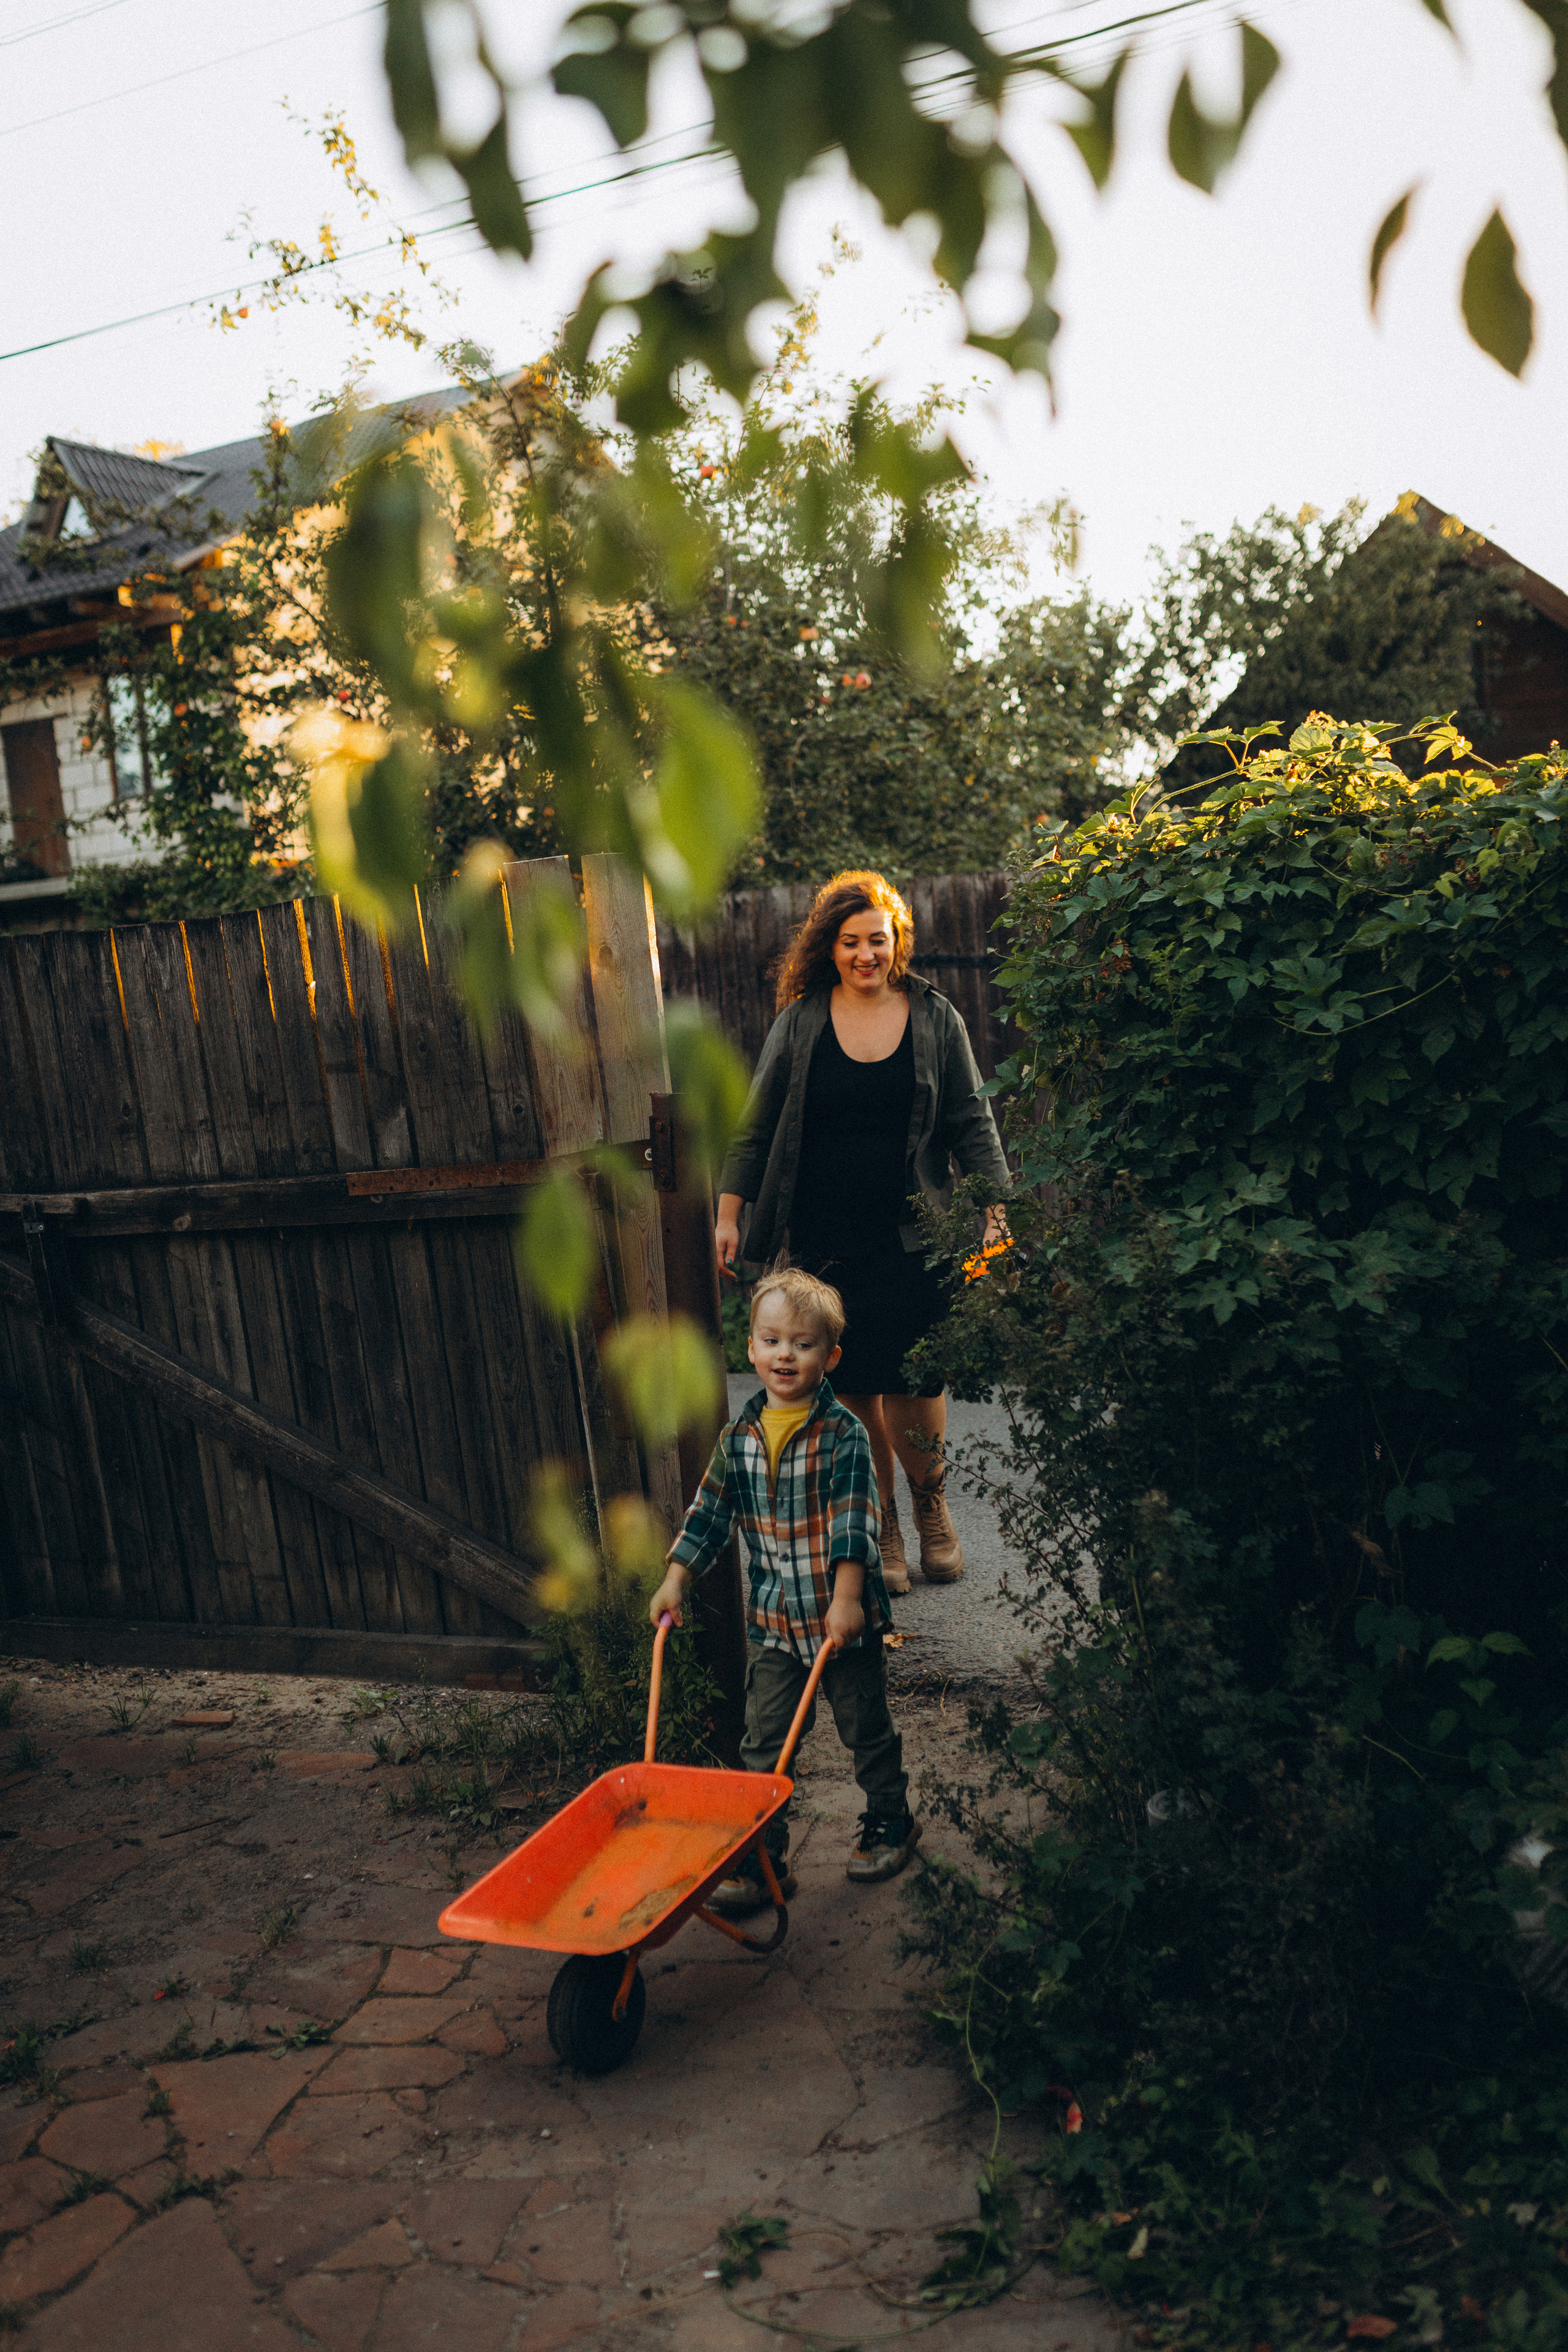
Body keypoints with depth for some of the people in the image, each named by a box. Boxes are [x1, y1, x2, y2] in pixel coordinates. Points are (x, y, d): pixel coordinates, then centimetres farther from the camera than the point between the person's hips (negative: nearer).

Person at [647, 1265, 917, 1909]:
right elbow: (708, 1513, 9)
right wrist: (675, 1580, 7)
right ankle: (759, 1857, 14)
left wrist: (846, 1598, -23)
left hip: (843, 1614, -3)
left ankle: (889, 1824, 34)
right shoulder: (738, 1438, 1)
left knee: (866, 1729, 13)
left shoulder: (843, 1433, -13)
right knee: (763, 1745, 5)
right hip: (772, 1617, 4)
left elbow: (853, 1521, -17)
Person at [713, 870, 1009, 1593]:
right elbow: (756, 1126, 9)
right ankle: (880, 1522, 20)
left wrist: (994, 1210, -1)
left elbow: (971, 1124, 7)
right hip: (823, 1240, 1)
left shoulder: (935, 1019, 4)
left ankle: (931, 1505, 22)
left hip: (911, 1235, -1)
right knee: (853, 1384, 3)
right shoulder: (799, 1024, 4)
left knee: (913, 1377, -4)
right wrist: (729, 1214, 4)